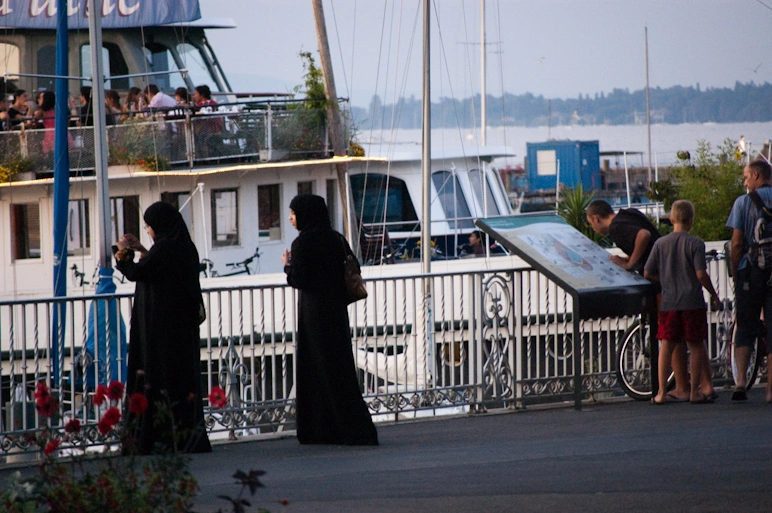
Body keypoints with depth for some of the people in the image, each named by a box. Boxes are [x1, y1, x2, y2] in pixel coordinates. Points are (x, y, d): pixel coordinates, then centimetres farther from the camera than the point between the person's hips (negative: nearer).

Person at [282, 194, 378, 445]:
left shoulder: (303, 243, -14)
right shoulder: (336, 239, 7)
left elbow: (298, 280, -18)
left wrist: (287, 264, 0)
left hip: (315, 313, -8)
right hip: (336, 309, 8)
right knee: (340, 366, 12)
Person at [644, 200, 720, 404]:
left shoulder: (660, 244, 3)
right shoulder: (695, 243, -7)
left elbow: (647, 273, 4)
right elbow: (701, 274, -13)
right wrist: (714, 295, 0)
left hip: (668, 302, 3)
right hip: (692, 301, -3)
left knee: (667, 346, 7)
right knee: (696, 346, 6)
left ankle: (662, 393, 4)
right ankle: (695, 391, 6)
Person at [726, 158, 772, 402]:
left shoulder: (743, 202, -3)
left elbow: (737, 243, -6)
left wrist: (735, 275, 3)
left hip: (750, 272, -1)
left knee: (745, 328, 8)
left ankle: (741, 379, -8)